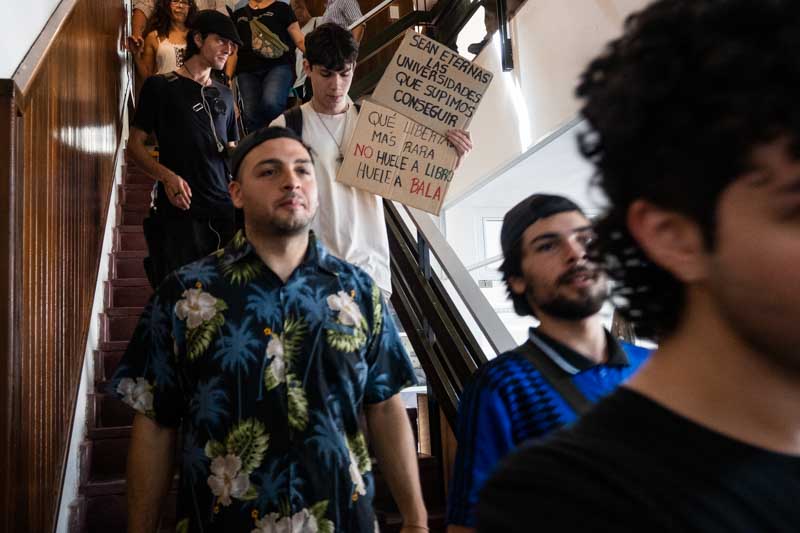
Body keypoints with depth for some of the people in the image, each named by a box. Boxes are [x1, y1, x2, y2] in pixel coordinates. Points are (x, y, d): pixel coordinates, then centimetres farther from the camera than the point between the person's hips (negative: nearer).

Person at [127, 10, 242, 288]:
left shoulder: (224, 94, 19)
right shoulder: (160, 87, 3)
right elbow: (135, 144, 1)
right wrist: (167, 176, -16)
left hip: (224, 208, 5)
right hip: (180, 210, -4)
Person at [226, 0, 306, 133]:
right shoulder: (238, 15, 21)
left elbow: (300, 40, 6)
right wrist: (227, 77, 10)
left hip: (279, 65, -4)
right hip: (247, 70, 4)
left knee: (271, 102, -30)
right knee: (251, 114, -8)